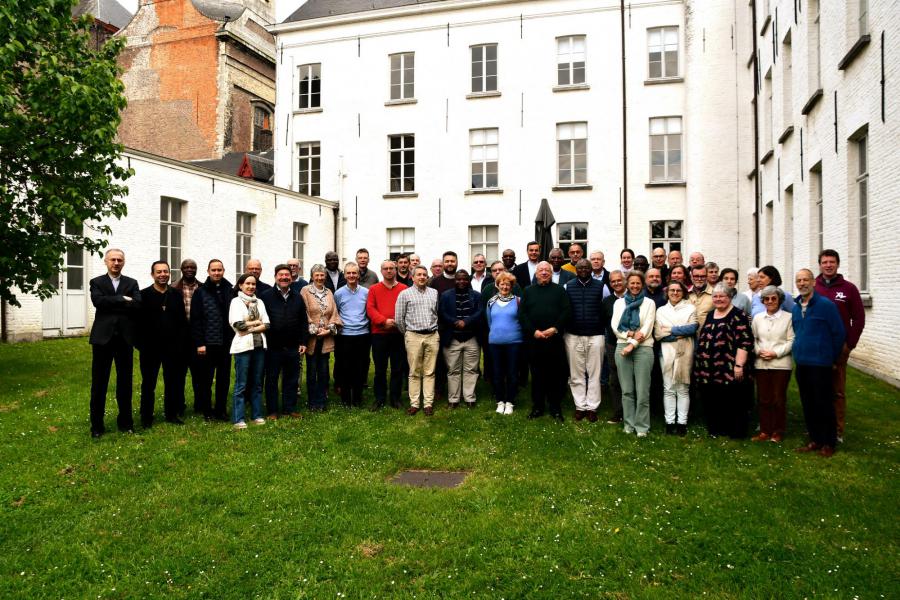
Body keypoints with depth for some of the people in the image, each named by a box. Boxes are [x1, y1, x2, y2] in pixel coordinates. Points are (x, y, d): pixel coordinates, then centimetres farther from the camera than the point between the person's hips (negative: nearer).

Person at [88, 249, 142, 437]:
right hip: (103, 337, -1)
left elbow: (138, 305, -7)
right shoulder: (97, 282, 6)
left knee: (125, 381, 8)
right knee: (99, 383, 4)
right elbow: (98, 301, -14)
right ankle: (97, 425, 13)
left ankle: (125, 421, 19)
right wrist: (122, 299, -10)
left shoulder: (132, 283, 9)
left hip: (125, 338, 1)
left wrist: (111, 305, -10)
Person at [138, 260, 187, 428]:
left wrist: (181, 343, -2)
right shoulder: (144, 295, -3)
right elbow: (139, 322, -6)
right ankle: (146, 417, 18)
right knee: (148, 383, 8)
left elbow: (183, 321, 6)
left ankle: (171, 414, 22)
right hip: (150, 347, -3)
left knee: (173, 382, 10)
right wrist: (141, 344, -11)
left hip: (173, 347, 3)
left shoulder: (177, 294, 6)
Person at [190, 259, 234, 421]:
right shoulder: (201, 292, -2)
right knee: (206, 379, 7)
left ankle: (221, 409, 21)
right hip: (207, 344, -2)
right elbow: (195, 320, -5)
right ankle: (207, 410, 19)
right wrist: (199, 343, -10)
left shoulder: (230, 291, 5)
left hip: (226, 343, 3)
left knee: (224, 378, 10)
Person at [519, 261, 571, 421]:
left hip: (555, 339, -1)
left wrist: (555, 329, -13)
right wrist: (533, 331, -10)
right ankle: (537, 407, 17)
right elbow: (522, 314, 2)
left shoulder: (559, 290, 8)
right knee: (537, 375, 7)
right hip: (534, 339, 1)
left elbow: (567, 311, -1)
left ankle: (555, 408, 14)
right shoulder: (528, 291, 10)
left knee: (555, 375, 3)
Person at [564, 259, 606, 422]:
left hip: (595, 336, -1)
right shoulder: (568, 287, 5)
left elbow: (606, 310, 6)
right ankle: (580, 406, 15)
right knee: (576, 374, 6)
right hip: (573, 336, 1)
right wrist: (563, 332, 3)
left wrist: (605, 332, 4)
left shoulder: (600, 287, 3)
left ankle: (592, 407, 12)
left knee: (594, 373, 3)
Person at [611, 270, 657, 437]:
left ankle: (642, 426, 6)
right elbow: (614, 325, 3)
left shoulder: (649, 303, 6)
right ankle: (629, 424, 15)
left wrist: (633, 344, -11)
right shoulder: (619, 302, 13)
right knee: (626, 390, 6)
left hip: (643, 348, -2)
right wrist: (630, 334, -13)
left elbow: (647, 327, -4)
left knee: (642, 390, -3)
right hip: (622, 347, 2)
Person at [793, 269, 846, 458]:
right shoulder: (795, 308, 9)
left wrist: (833, 359, 0)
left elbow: (839, 334, -7)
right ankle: (815, 440, 24)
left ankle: (829, 443, 15)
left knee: (824, 405, 2)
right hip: (802, 364, 6)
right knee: (808, 405, 12)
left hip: (821, 365, -6)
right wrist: (799, 353, 16)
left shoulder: (826, 305, -10)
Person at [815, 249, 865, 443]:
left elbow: (859, 319, 2)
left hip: (839, 349, -1)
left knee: (838, 392, 2)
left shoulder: (849, 288, 2)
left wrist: (850, 344, -4)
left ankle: (837, 432, 10)